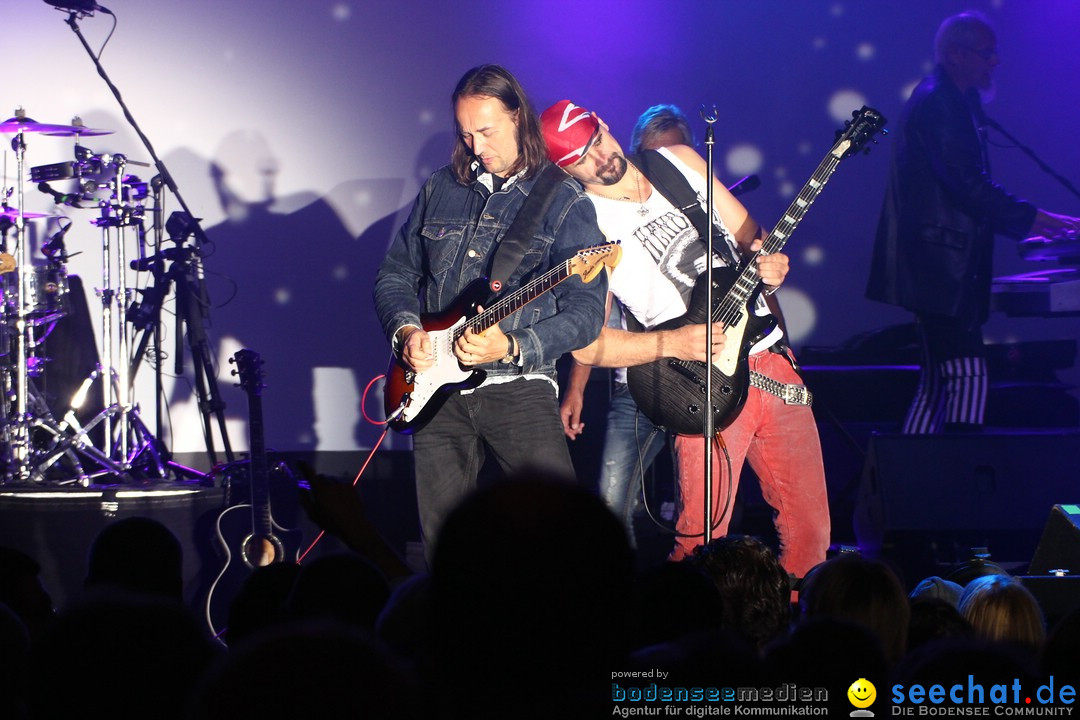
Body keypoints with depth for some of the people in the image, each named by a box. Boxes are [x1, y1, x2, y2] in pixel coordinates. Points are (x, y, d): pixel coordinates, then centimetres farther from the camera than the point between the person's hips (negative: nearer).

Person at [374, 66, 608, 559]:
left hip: (517, 384, -4)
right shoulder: (439, 190, 14)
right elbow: (394, 275, 20)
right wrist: (405, 330, -1)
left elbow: (586, 312, -7)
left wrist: (512, 347, -20)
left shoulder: (565, 203, -1)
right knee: (443, 536, 4)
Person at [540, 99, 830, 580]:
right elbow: (587, 344, -10)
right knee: (701, 544, -10)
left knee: (809, 528, 5)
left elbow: (748, 233, 18)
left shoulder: (681, 160, 8)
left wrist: (767, 260, -4)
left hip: (772, 357, 5)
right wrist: (672, 343, -18)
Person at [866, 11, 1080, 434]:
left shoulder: (946, 102, 21)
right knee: (969, 379, -16)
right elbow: (967, 184, -20)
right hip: (941, 267, -11)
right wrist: (1034, 219, -15)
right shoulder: (939, 104, -12)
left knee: (936, 387, 11)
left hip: (934, 269, 11)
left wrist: (1025, 225, 20)